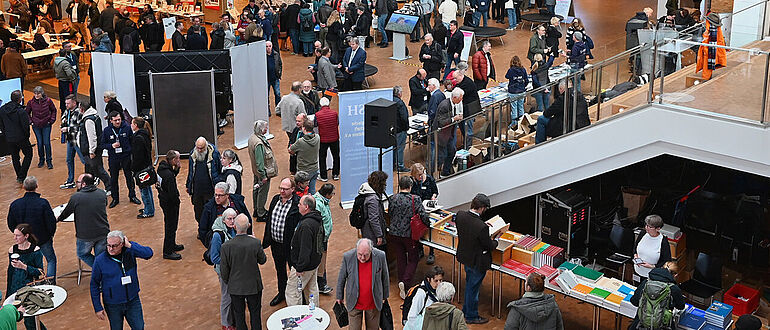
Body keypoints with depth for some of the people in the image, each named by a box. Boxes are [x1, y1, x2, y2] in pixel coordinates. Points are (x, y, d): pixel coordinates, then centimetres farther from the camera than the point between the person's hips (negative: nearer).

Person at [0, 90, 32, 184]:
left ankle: (19, 177, 29)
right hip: (21, 138, -5)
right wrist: (27, 136, 0)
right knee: (28, 155, 10)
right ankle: (21, 177, 2)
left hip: (9, 138, 5)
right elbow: (25, 126, -18)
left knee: (15, 157, 20)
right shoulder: (21, 111, -21)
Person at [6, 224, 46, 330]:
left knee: (29, 320, -7)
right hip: (15, 288, 5)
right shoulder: (12, 250, 4)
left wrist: (24, 266, -21)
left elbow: (40, 272, -9)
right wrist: (8, 294, 15)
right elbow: (10, 273, 13)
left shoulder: (35, 250, -8)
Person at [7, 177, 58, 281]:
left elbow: (11, 225, -1)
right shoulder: (43, 203, -23)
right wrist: (51, 234, 1)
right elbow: (51, 222, -19)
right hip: (43, 238, -3)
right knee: (51, 260, 16)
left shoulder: (14, 204, -11)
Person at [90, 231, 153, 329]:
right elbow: (94, 285, -5)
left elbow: (149, 254, -22)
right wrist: (98, 308, -6)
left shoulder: (130, 251, -10)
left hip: (133, 301, 2)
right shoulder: (100, 260, -14)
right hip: (113, 305, -2)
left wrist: (130, 245, -28)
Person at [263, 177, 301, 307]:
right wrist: (266, 240, 11)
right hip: (276, 244, 6)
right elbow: (269, 219, 10)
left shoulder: (297, 204, -19)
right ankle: (282, 292, 43)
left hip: (290, 245, -6)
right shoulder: (275, 199, 1)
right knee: (280, 270, 24)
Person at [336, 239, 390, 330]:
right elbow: (341, 278, -1)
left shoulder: (380, 256, -14)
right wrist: (339, 297, 8)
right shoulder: (348, 257, -15)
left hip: (373, 303, 1)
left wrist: (385, 296, 10)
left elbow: (385, 277, 1)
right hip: (355, 303, -1)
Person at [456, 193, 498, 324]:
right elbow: (489, 246, -21)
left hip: (464, 256, 7)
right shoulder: (482, 227, -35)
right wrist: (496, 240, 0)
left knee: (469, 285, 28)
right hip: (477, 261, -7)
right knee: (473, 288, 14)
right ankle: (471, 316, 33)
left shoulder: (460, 215, -15)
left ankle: (466, 310, 46)